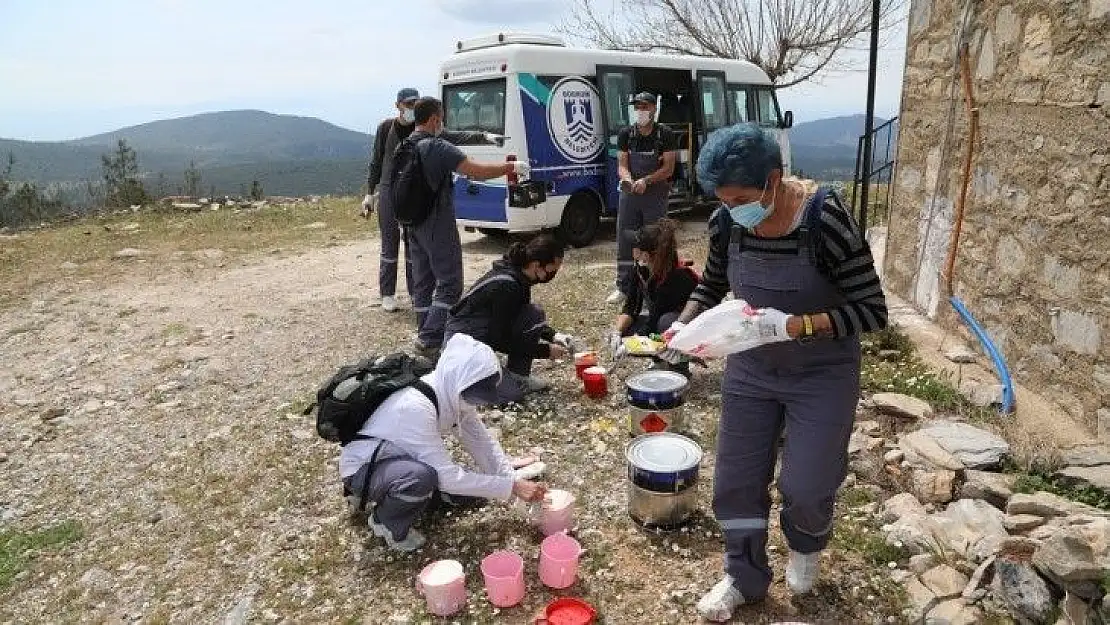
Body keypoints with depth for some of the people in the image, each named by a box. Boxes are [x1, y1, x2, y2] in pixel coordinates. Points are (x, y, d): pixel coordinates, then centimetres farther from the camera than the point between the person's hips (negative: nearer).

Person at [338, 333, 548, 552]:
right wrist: (512, 487, -31)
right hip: (363, 468, -9)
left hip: (401, 459, 9)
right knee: (422, 476, -37)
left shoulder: (453, 395, -12)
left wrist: (515, 481, -18)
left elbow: (482, 443, -5)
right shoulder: (415, 406, -36)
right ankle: (385, 522, -5)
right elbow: (447, 477, -34)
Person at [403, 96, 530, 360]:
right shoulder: (437, 147, -18)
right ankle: (429, 339, -8)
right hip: (438, 225, -9)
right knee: (450, 284, -3)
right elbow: (477, 171, -24)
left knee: (423, 283, 13)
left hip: (414, 224, 9)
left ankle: (426, 338, 19)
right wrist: (511, 167, -13)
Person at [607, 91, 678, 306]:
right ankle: (623, 287, 11)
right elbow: (622, 165, 3)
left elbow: (668, 169, -6)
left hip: (656, 194, -3)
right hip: (630, 192, 3)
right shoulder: (626, 135, 7)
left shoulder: (665, 136, -1)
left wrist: (645, 181, -20)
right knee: (625, 240, 3)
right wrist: (628, 180, -20)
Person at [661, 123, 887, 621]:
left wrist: (793, 326, -32)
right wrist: (684, 324, -11)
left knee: (805, 487, 2)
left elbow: (872, 311, -21)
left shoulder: (825, 219, -25)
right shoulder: (726, 222, -11)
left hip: (822, 375, -4)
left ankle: (805, 548, 39)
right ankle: (744, 578, 33)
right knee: (735, 481, 9)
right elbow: (711, 285, 7)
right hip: (750, 369, 4)